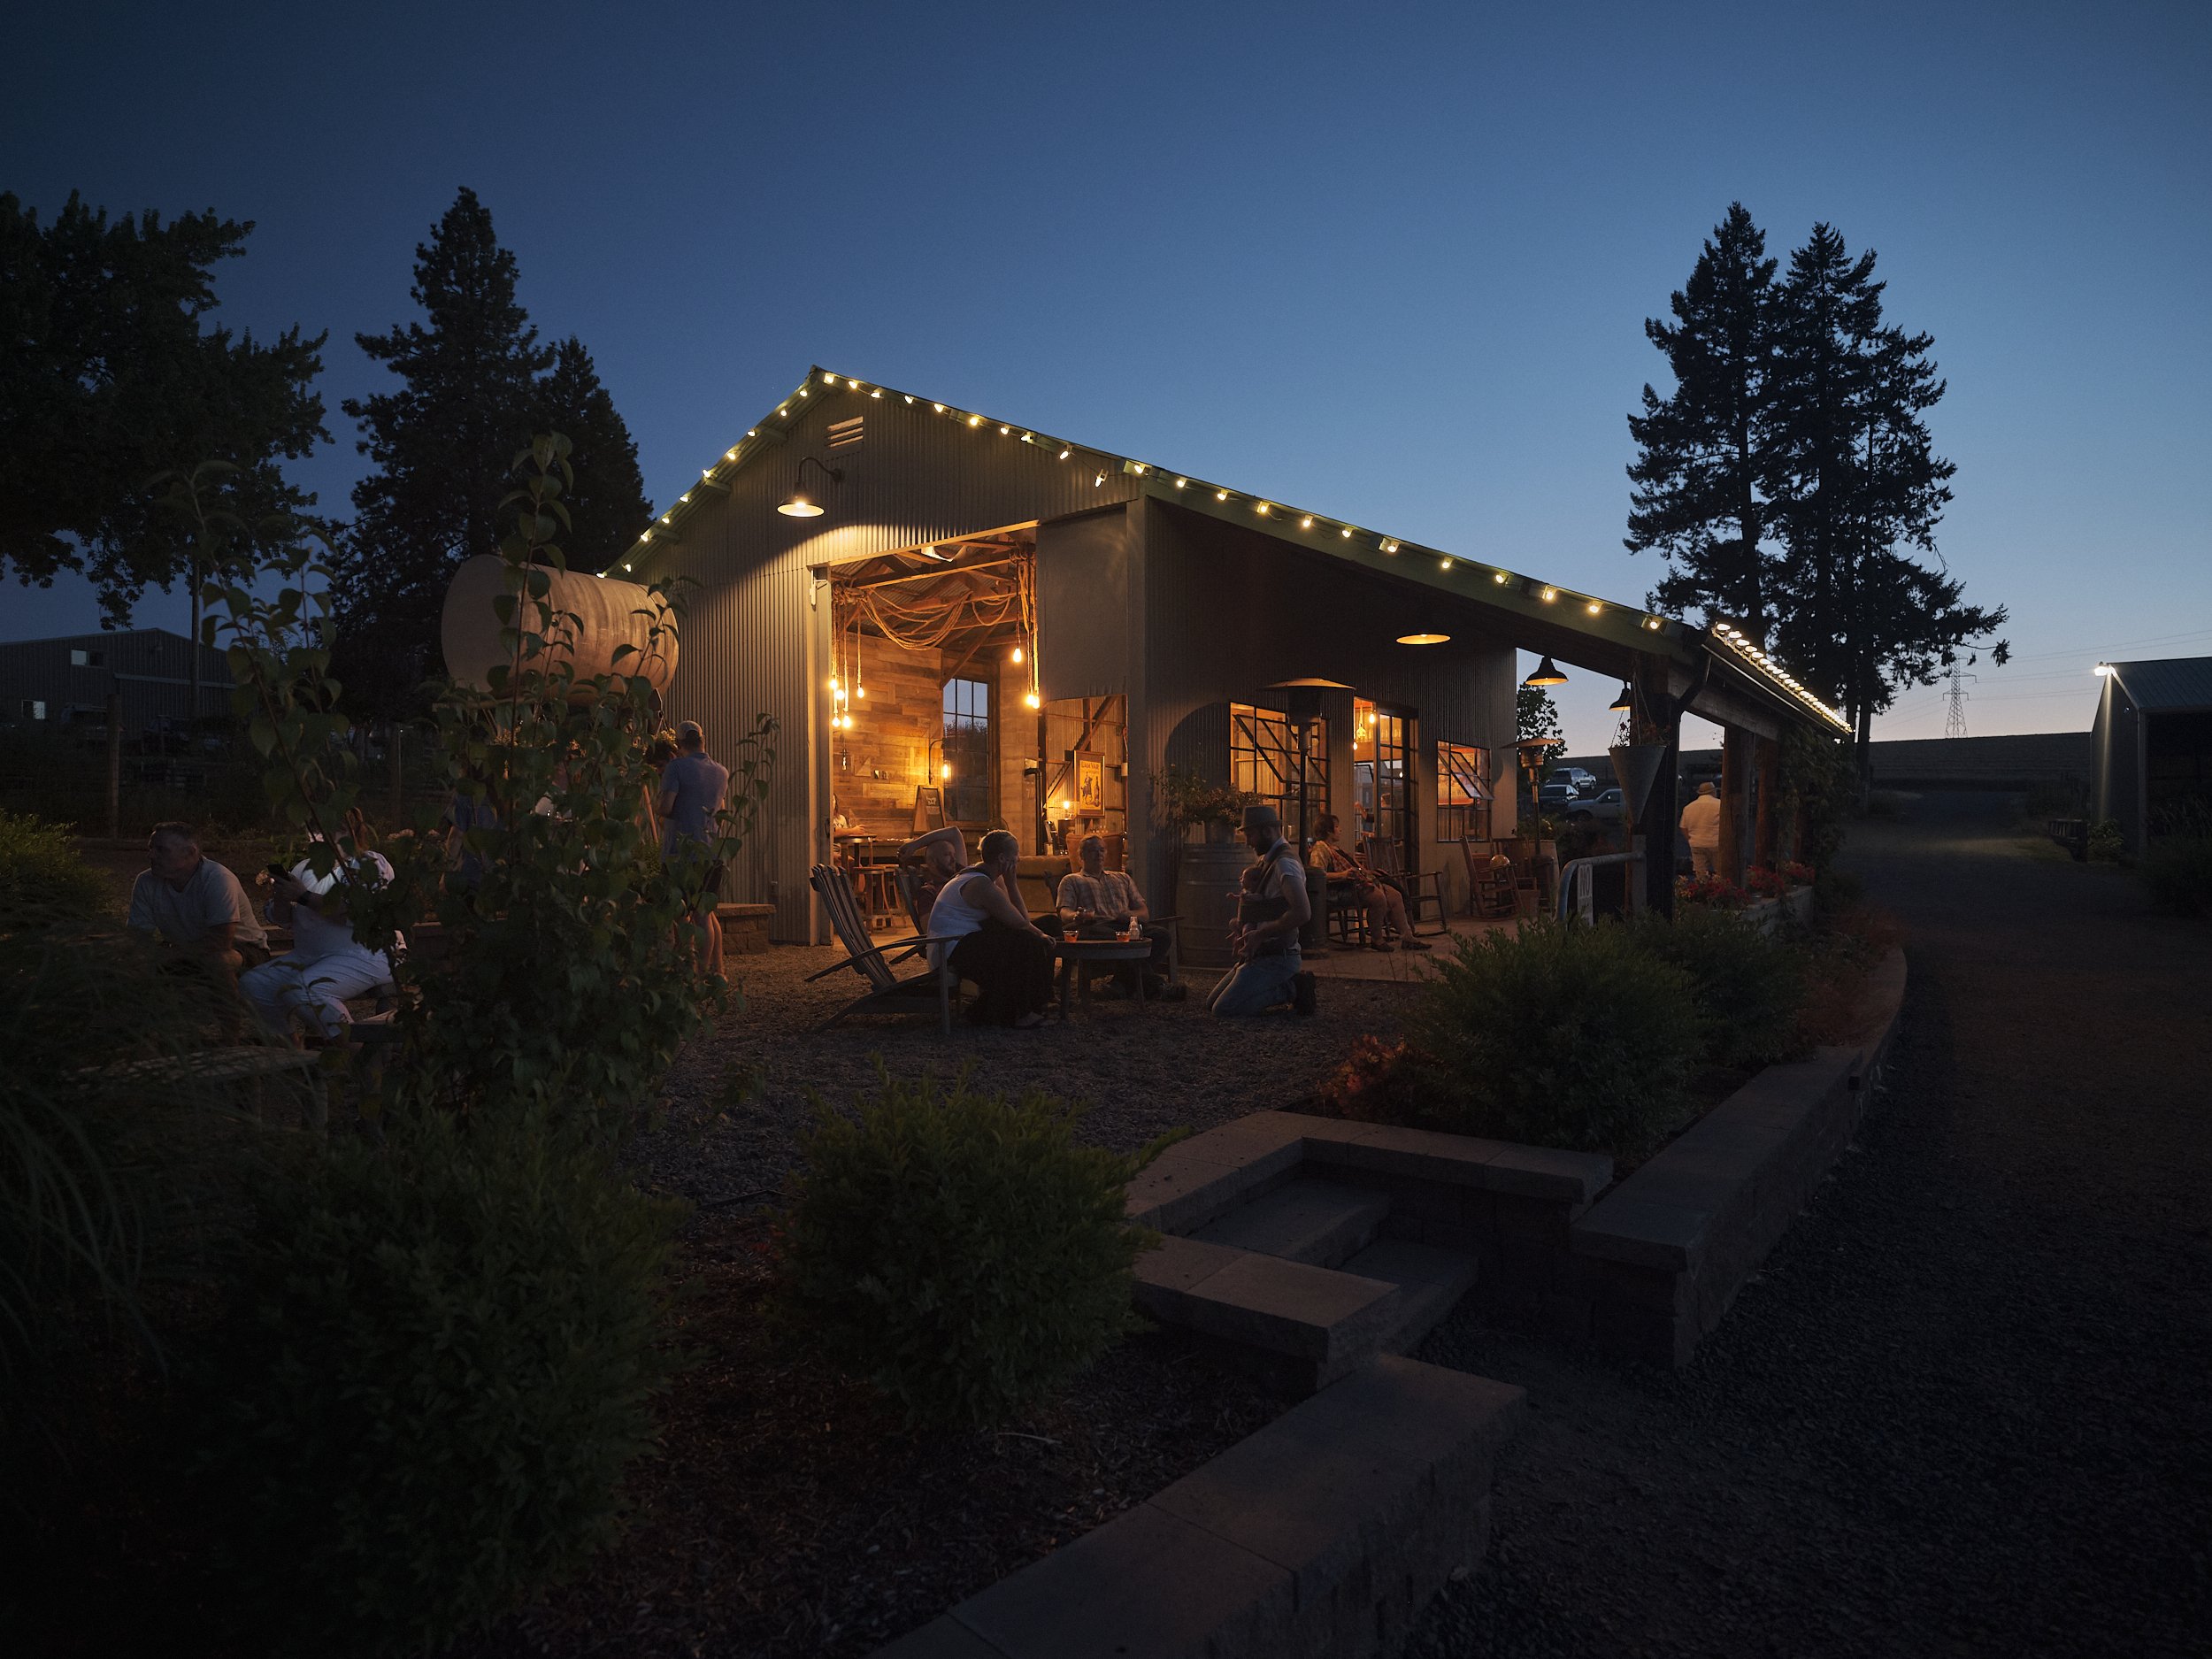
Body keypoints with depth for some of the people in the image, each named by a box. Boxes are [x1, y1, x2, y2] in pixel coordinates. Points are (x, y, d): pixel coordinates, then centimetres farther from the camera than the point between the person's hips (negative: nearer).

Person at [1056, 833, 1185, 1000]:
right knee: (1118, 939, -41)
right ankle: (1155, 984, -40)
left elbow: (1145, 913, 26)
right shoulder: (1071, 880, 25)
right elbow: (1064, 913, 6)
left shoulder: (1122, 878, 35)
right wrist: (1077, 916, -21)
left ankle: (1125, 982, -34)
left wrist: (1129, 915, -1)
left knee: (1160, 934, -29)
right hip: (1096, 926, -4)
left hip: (1126, 925, 4)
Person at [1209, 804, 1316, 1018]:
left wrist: (1259, 934, -21)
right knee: (1211, 1003, 11)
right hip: (1259, 954, 10)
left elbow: (1302, 912, -30)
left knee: (1224, 1009, -18)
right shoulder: (1265, 859, 14)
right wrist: (1241, 930, 10)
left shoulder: (1284, 863, -17)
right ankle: (1291, 983, 9)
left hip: (1276, 957, -10)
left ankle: (1291, 988, -4)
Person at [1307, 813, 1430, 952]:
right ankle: (1376, 940, -19)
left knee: (1395, 895, -2)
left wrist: (1366, 872, 27)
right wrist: (1342, 875, -32)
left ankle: (1407, 937, -2)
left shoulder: (1334, 847, 25)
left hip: (1359, 882, 11)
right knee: (1379, 896, -32)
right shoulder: (1320, 849, -9)